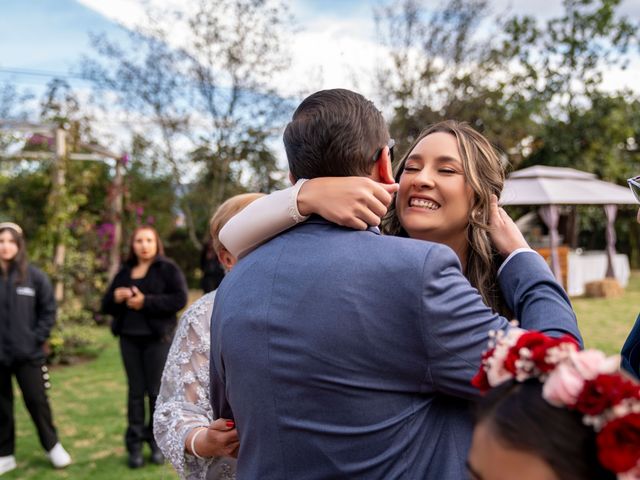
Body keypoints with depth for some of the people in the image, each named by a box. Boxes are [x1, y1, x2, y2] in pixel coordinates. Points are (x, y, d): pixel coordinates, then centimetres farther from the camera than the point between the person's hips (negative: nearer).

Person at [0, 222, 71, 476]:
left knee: (37, 401, 7)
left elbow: (49, 310, 4)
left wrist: (38, 337, -5)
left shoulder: (34, 276, -3)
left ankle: (53, 446, 24)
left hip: (28, 353, -1)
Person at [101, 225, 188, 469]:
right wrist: (115, 297, -9)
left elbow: (180, 299, -15)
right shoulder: (124, 272, 12)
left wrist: (146, 302, -21)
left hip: (157, 338, -4)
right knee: (135, 391, 8)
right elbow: (106, 305, 15)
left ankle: (158, 442, 13)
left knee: (157, 391, 1)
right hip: (129, 338, 4)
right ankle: (135, 444, 14)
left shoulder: (168, 269, -3)